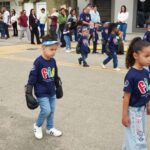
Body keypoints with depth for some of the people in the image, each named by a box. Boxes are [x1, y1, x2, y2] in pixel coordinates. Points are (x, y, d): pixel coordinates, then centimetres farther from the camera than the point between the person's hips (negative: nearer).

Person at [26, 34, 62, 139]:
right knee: (46, 110, -9)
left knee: (52, 110, 13)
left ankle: (50, 128, 32)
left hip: (52, 91, 6)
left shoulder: (53, 61, -1)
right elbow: (32, 77, -17)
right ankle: (37, 126, 18)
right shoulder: (38, 62, -19)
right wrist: (29, 92, -16)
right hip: (41, 92, -6)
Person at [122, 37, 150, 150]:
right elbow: (127, 96, -21)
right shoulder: (131, 75, -25)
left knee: (133, 136, 25)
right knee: (138, 139, 7)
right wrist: (125, 115, -17)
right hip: (133, 110, -7)